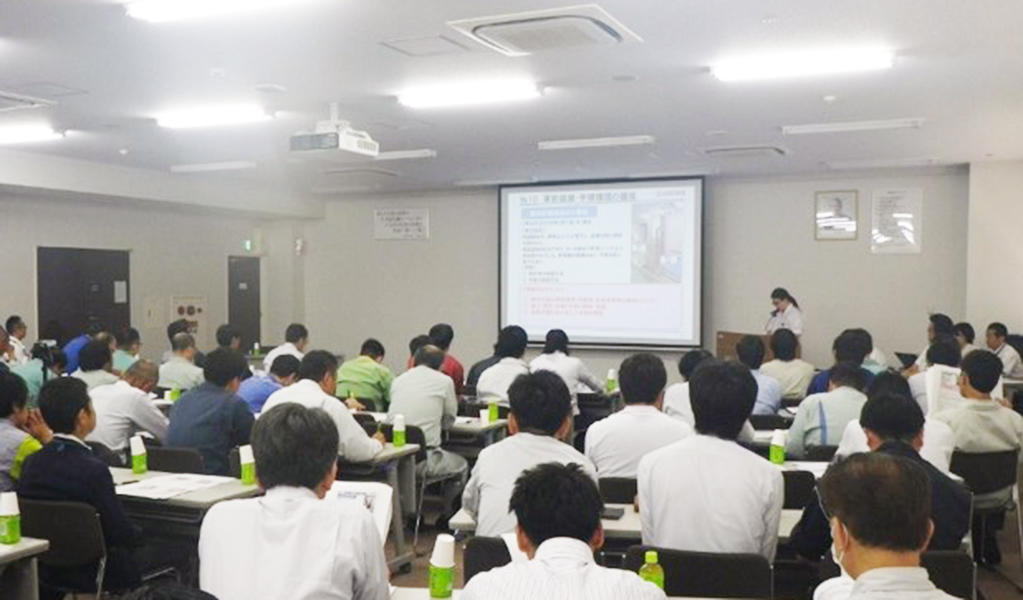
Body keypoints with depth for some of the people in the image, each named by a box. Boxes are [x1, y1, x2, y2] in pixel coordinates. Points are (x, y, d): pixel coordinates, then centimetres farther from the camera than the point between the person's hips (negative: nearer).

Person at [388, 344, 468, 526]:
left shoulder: (398, 380, 13)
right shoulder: (444, 381, 2)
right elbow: (449, 420, 11)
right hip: (422, 460, -5)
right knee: (461, 466, 23)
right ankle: (446, 518, 31)